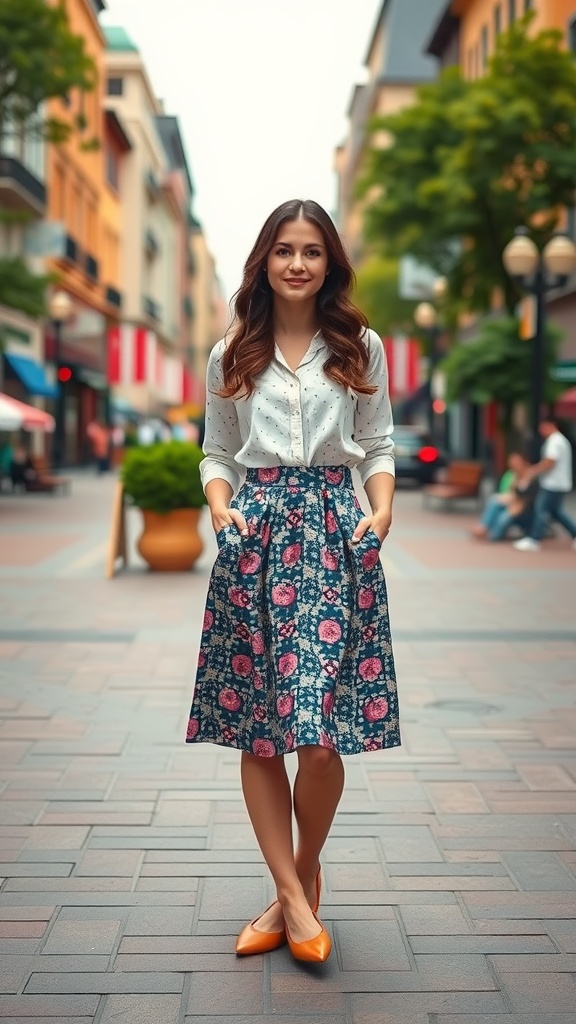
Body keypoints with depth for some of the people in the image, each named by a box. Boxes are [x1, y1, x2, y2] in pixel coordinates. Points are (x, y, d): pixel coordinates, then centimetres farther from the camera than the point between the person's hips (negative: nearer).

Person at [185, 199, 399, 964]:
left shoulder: (360, 348, 10)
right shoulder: (231, 356, 11)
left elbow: (378, 446, 10)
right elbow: (217, 453, 12)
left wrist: (382, 508, -7)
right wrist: (220, 506, -7)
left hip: (335, 530, -1)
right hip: (255, 533, 1)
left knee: (322, 728, -7)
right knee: (255, 728, -1)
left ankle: (302, 876, 18)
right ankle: (295, 895, 9)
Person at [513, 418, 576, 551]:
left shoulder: (554, 441, -16)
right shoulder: (561, 440, 18)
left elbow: (549, 462, -23)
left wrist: (534, 472, -14)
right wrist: (535, 469, 14)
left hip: (553, 485, -10)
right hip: (558, 484, 10)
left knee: (542, 510, -8)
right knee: (555, 511, 17)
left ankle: (533, 540, -7)